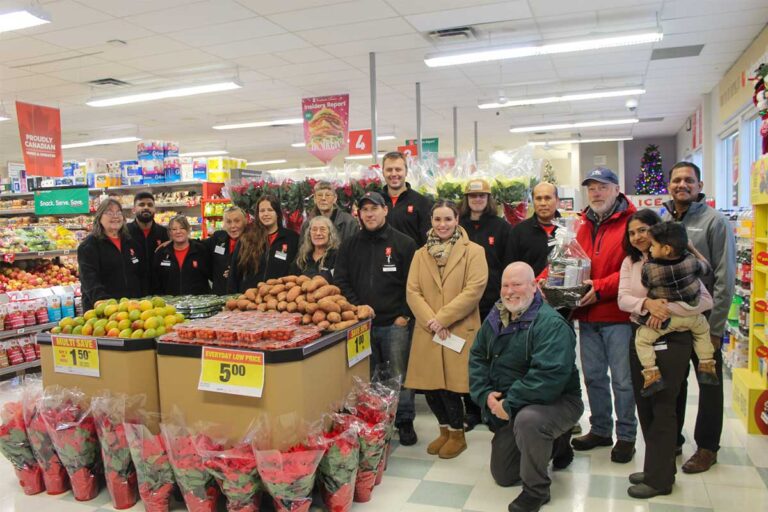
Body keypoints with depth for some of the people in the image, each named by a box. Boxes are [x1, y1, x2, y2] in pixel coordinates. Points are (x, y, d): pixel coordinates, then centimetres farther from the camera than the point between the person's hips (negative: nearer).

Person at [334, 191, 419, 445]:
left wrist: (405, 315, -7)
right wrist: (358, 308, -3)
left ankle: (405, 422, 17)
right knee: (367, 377, 11)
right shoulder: (350, 245, 10)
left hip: (395, 324, -3)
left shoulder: (404, 243, 0)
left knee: (400, 375, 2)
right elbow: (341, 280, 7)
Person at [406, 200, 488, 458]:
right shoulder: (420, 254, 12)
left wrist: (442, 318, -14)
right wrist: (430, 321, -12)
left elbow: (474, 290, -11)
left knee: (450, 385, -2)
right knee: (430, 386, 6)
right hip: (427, 332, 4)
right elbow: (412, 292, 4)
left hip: (460, 331, -4)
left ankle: (457, 435, 22)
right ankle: (445, 430, 31)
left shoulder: (474, 252, 0)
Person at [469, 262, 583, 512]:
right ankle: (554, 444, 36)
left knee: (528, 420, -41)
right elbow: (477, 357, 3)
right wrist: (486, 394, -13)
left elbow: (550, 375, -34)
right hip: (509, 409, 7)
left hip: (556, 401, -7)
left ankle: (536, 490, -15)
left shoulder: (550, 323, -23)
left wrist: (510, 403, -29)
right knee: (502, 475, 14)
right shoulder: (495, 318, 0)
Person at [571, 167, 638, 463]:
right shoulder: (584, 226, 14)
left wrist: (601, 287, -22)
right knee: (593, 376, 15)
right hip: (588, 316, 6)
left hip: (619, 316, -6)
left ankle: (626, 435, 18)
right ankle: (600, 430, 29)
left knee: (622, 379, 3)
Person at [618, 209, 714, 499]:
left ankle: (659, 478, 10)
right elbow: (623, 299, -4)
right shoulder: (629, 262, 8)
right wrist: (646, 303, -24)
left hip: (670, 341, -6)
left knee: (662, 408, 0)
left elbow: (705, 299, -15)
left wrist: (666, 309, -24)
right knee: (644, 406, 11)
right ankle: (656, 467, 26)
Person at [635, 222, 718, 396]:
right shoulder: (691, 260, -10)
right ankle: (706, 366, 34)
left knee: (642, 338, 4)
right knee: (703, 328, 33)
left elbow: (646, 287, -5)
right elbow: (705, 268, 10)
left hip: (664, 317, -4)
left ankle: (651, 374, -6)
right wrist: (692, 249, 21)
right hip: (690, 315, 4)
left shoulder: (649, 267, -19)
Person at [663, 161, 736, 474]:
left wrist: (715, 326, -15)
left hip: (703, 321, -5)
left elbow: (725, 279, -13)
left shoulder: (715, 222, -9)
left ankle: (707, 446, 23)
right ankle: (671, 440, 31)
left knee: (709, 384, 9)